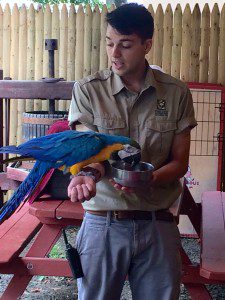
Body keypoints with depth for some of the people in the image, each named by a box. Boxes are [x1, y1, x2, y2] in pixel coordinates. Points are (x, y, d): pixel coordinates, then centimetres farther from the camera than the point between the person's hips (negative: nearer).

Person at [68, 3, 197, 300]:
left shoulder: (176, 93, 1)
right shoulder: (87, 90, -2)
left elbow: (179, 162, 3)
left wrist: (146, 179, -18)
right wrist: (89, 174, -32)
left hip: (158, 224, 1)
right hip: (103, 222, -1)